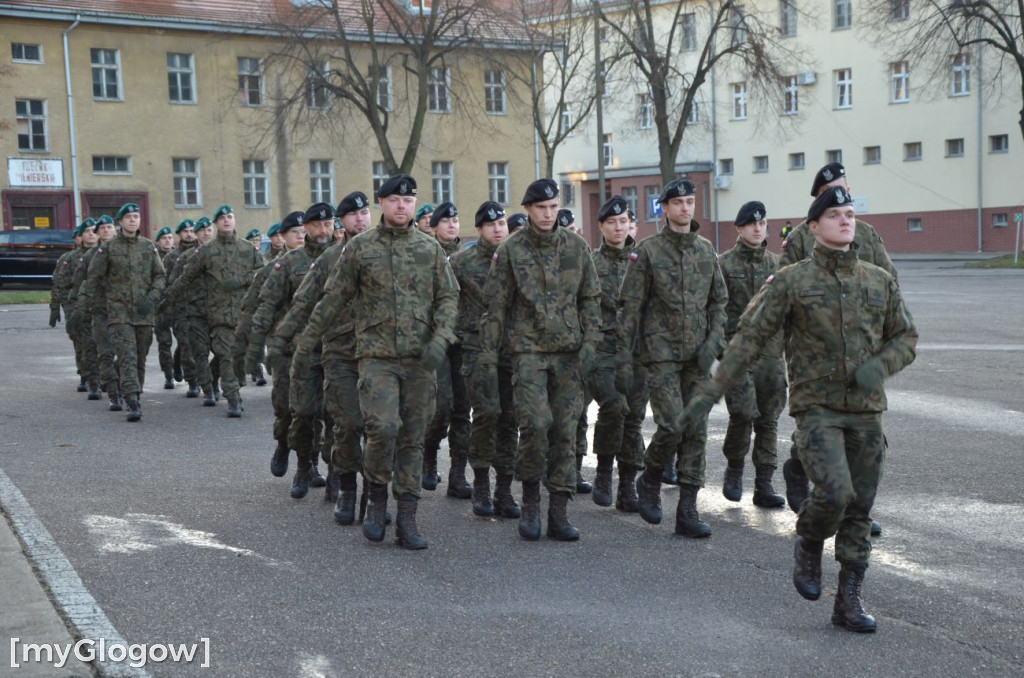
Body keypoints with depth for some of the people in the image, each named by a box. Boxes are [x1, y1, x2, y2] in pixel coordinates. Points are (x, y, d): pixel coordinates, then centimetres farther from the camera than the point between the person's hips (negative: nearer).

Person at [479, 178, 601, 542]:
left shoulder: (576, 246, 7)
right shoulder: (510, 250, -1)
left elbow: (590, 297, 11)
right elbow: (495, 307, 1)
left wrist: (590, 341, -1)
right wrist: (488, 359, -2)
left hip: (569, 352, 3)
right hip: (528, 350, -3)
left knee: (565, 430, 1)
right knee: (535, 424, -16)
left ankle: (558, 514, 9)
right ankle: (530, 500, 6)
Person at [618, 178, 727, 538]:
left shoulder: (706, 250, 10)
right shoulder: (647, 250, -3)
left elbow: (719, 301, 13)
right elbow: (630, 304, -4)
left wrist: (712, 342, 0)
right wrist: (624, 351, -8)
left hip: (697, 355, 5)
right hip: (661, 351, -4)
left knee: (696, 430, 2)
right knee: (672, 425, -13)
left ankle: (687, 512, 7)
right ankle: (650, 481, 16)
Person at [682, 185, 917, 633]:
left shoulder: (880, 282, 8)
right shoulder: (791, 282, -3)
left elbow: (906, 337, 14)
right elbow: (749, 337, -5)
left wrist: (881, 365, -9)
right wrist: (712, 390, -11)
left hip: (866, 410, 4)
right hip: (816, 407, -4)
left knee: (860, 509, 5)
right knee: (834, 492, -21)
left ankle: (848, 602, 17)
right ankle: (808, 545, 12)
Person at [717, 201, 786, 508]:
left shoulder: (777, 263, 12)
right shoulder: (723, 264, 0)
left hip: (771, 350, 4)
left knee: (768, 419, 4)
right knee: (743, 413, -14)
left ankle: (764, 485, 11)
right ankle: (734, 467, 12)